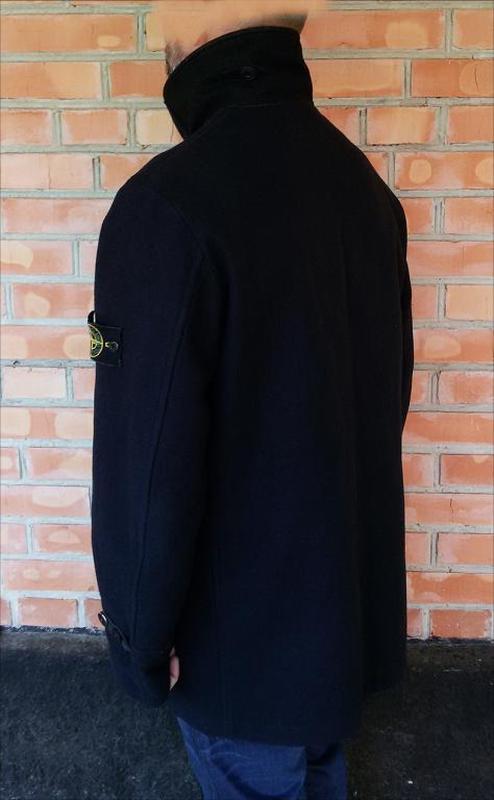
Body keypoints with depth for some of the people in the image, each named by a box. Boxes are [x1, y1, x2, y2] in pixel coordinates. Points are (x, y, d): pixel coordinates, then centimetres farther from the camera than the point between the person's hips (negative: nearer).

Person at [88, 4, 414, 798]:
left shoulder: (169, 205, -26)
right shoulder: (366, 186, -1)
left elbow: (150, 454, -25)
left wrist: (142, 629, -11)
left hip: (244, 614, -6)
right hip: (353, 577, 7)